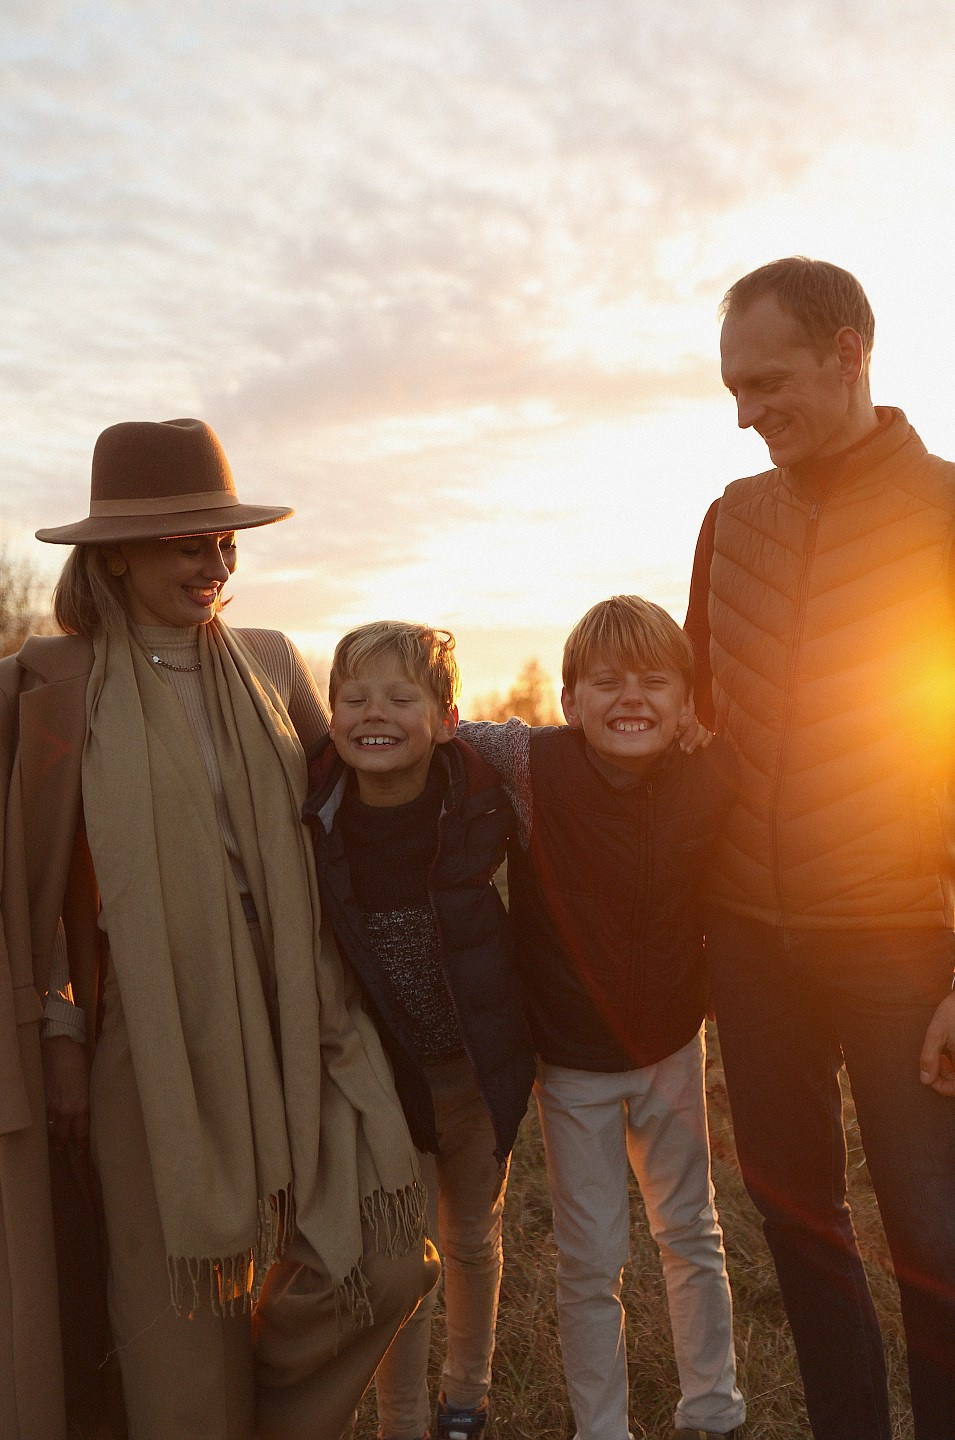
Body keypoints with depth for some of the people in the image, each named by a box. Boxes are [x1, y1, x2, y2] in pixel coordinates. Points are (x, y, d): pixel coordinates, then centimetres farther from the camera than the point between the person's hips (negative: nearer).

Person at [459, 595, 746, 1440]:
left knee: (692, 1236, 20)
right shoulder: (534, 765, -20)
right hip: (571, 1060, -2)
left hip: (671, 1047, 3)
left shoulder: (711, 782, -15)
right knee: (591, 1260, 10)